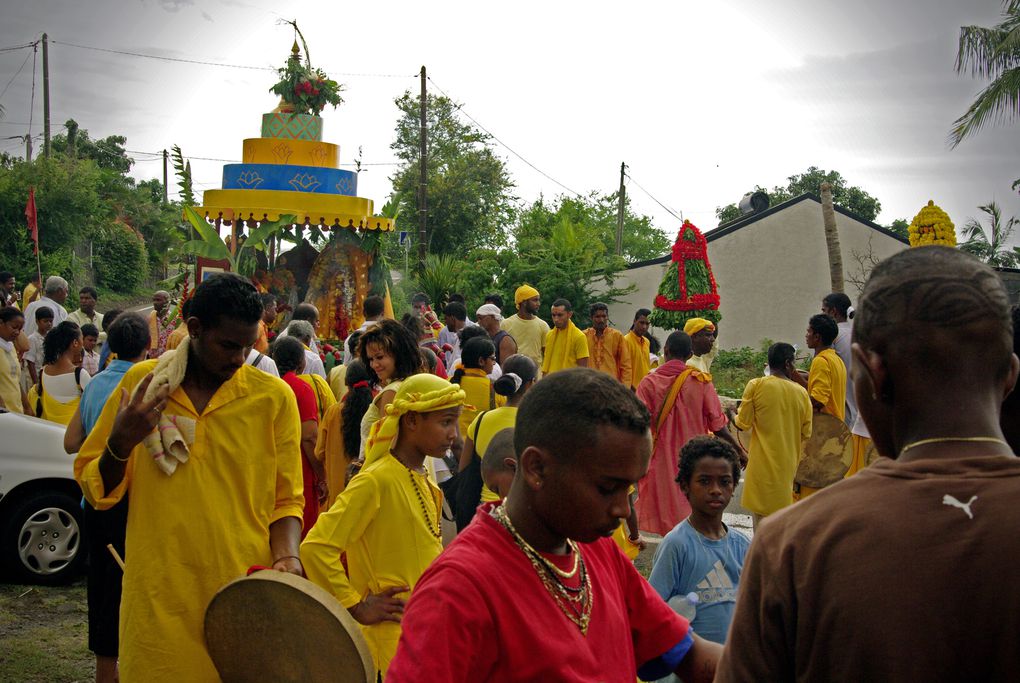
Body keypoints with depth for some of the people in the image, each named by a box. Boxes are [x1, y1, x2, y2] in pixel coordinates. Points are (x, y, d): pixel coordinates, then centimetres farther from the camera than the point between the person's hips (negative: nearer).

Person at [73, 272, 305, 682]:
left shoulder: (274, 396, -1)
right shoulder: (142, 382, 2)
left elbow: (286, 498, 5)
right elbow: (96, 490, 8)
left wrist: (285, 555, -12)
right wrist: (120, 444, -11)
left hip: (245, 597, 0)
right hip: (158, 598, 1)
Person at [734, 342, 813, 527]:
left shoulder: (756, 385, -10)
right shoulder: (802, 392, -1)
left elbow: (743, 424, -5)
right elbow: (806, 433, 4)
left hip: (763, 464, -3)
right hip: (788, 465, 3)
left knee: (763, 520, 2)